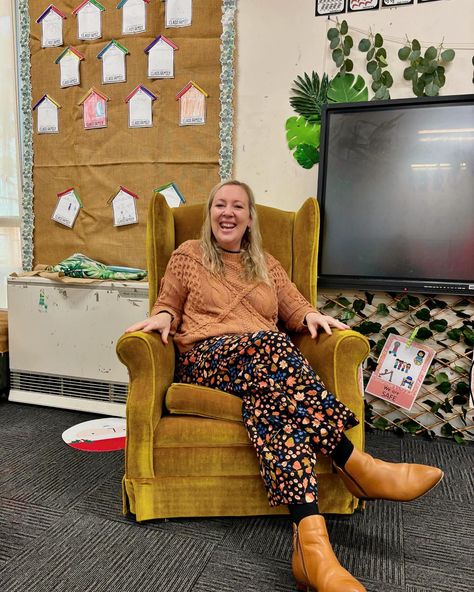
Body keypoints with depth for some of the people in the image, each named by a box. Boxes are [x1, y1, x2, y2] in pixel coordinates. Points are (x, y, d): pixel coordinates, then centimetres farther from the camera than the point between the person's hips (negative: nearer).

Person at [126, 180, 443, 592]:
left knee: (272, 398, -37)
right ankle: (357, 466, -38)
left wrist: (312, 317, -6)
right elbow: (168, 306, 16)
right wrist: (162, 317, -9)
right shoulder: (188, 256, 17)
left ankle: (310, 540, -46)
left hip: (262, 362, 3)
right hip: (207, 359, -3)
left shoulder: (265, 264, 24)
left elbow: (295, 310, 19)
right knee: (267, 341, -38)